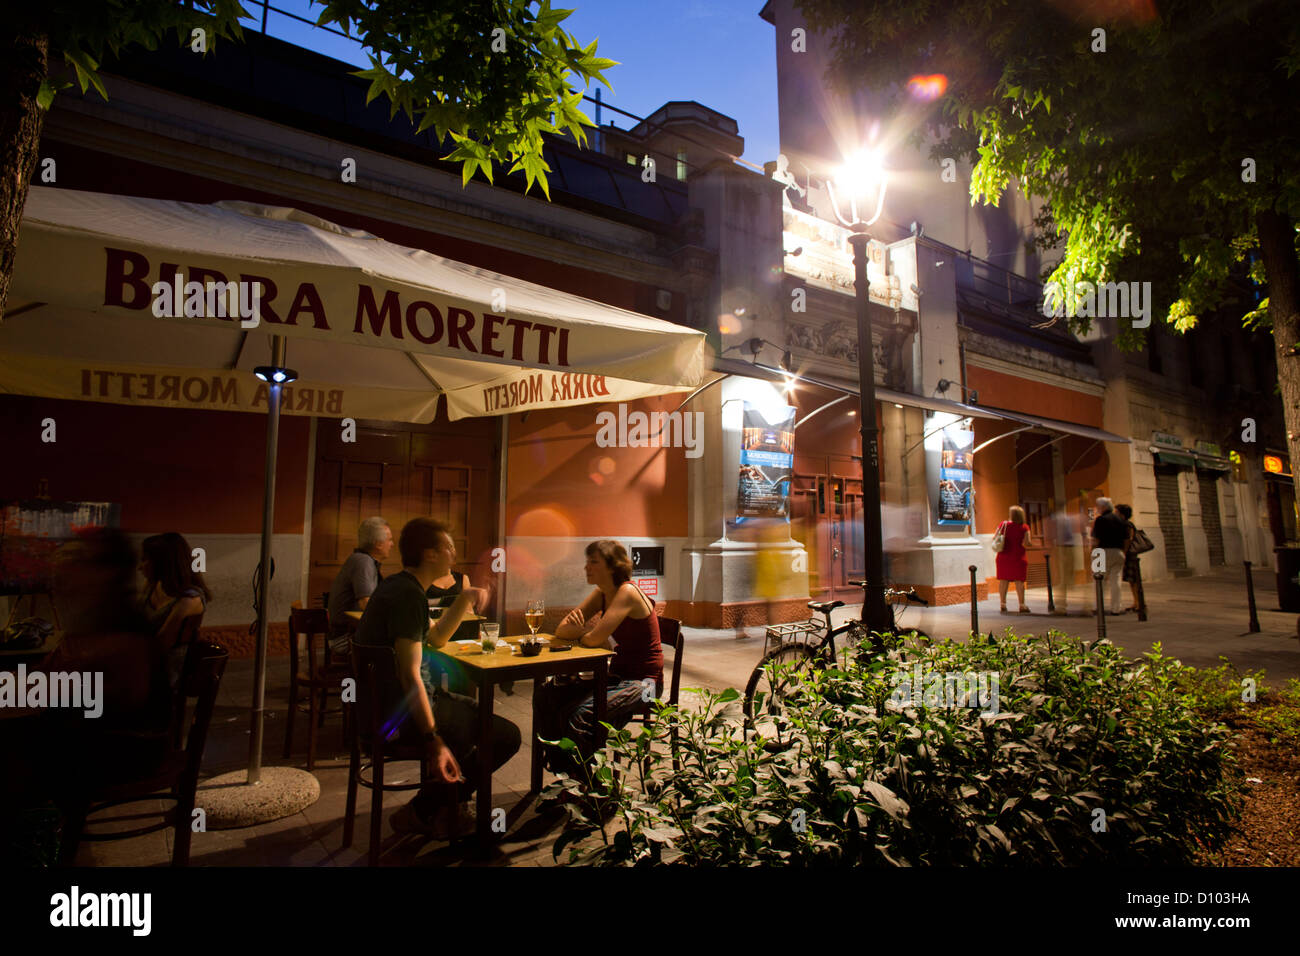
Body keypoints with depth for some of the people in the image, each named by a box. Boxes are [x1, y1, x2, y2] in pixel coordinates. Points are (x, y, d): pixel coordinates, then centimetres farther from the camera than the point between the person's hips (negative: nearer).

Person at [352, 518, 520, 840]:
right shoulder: (409, 596, -21)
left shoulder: (395, 585, 11)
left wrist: (464, 600, 12)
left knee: (478, 713, 28)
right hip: (399, 712, -11)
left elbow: (436, 638, 22)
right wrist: (434, 743, -29)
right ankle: (421, 812, 0)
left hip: (382, 701, 11)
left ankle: (447, 803, 24)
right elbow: (410, 675, -28)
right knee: (507, 736, -10)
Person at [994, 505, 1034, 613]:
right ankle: (1022, 606, 6)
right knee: (1019, 581, 4)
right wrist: (1032, 543, 8)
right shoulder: (1024, 527, -5)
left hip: (1003, 557, 2)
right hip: (1018, 557, -2)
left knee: (1003, 580, 6)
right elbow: (1026, 543, -13)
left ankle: (1003, 605, 6)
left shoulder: (1003, 524, 0)